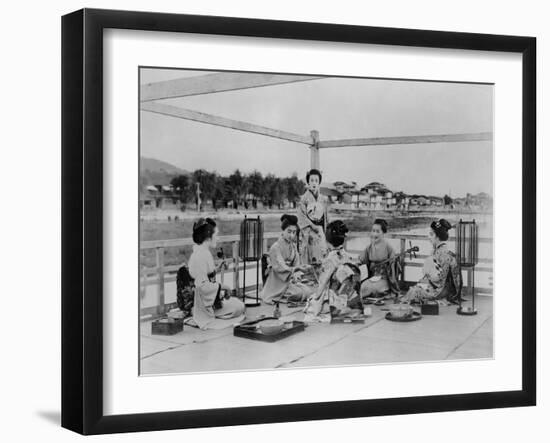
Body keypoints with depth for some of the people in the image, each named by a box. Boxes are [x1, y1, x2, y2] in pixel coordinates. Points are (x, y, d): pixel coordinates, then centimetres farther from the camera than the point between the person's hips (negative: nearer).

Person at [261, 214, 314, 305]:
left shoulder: (293, 246, 10)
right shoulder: (275, 247, -14)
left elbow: (296, 264, 9)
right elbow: (280, 268, -23)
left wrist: (296, 275, -12)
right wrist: (296, 269, -37)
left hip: (291, 279, 7)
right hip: (278, 282, -7)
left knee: (309, 291, -12)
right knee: (299, 293, -26)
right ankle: (280, 299, -1)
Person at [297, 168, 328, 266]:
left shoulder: (323, 199, 11)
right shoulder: (304, 198, -2)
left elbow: (326, 217, 16)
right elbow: (301, 217, -6)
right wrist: (313, 226, -13)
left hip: (320, 232, 4)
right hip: (308, 232, -4)